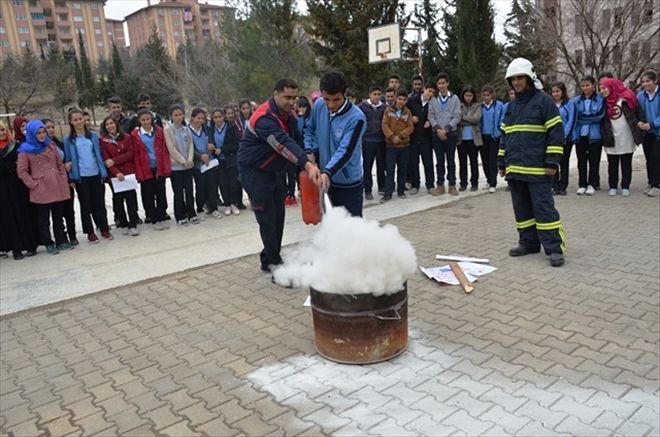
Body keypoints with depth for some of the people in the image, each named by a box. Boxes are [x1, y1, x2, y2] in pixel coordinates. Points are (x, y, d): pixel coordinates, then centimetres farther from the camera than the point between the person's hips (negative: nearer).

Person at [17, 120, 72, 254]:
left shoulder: (51, 145, 10)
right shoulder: (26, 150, -3)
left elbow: (60, 164, 15)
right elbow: (21, 171, -5)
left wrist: (63, 179, 6)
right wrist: (34, 184, -9)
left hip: (58, 188, 4)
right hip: (41, 191, -4)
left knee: (58, 216, 12)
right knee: (44, 219, 5)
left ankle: (61, 241, 22)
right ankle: (49, 244, 15)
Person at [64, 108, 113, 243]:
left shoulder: (93, 135, 5)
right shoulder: (68, 139, 1)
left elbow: (99, 154, 7)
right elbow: (68, 159, 3)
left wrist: (103, 172, 2)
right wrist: (71, 178, -2)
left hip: (96, 175, 1)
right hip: (81, 177, -1)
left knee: (99, 203, 7)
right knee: (86, 205, 7)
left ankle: (104, 229, 18)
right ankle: (90, 233, 15)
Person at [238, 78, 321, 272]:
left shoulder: (289, 115, 1)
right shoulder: (264, 117, -28)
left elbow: (296, 138, 5)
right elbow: (284, 143, -42)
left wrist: (308, 156, -14)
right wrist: (307, 165, -52)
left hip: (274, 170, 9)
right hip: (254, 171, -9)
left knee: (278, 216, 11)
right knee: (267, 218, -8)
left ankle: (269, 259, 22)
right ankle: (275, 263, 2)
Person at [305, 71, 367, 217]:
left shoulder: (356, 118, -22)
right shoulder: (318, 106, -4)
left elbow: (346, 151, -30)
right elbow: (310, 130, 13)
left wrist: (327, 172, -44)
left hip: (349, 183, -5)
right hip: (327, 179, 6)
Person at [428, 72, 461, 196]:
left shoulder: (454, 98, 3)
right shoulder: (433, 99, 6)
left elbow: (457, 116, -3)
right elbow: (430, 116, 2)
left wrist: (446, 129, -12)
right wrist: (438, 129, -11)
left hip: (450, 133, -1)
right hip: (437, 134, 1)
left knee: (451, 160, 3)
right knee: (440, 161, 5)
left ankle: (452, 185, 9)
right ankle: (440, 185, 10)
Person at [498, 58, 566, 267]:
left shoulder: (544, 101, -4)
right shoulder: (512, 105, 17)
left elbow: (556, 132, -9)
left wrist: (552, 162, -14)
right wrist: (502, 163, 16)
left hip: (537, 170, -7)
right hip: (514, 169, 7)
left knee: (544, 208, -6)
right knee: (522, 209, 12)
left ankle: (555, 248, 0)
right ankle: (528, 243, 22)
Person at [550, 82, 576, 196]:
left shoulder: (570, 103, -1)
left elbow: (571, 120, -5)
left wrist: (564, 135, -12)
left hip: (566, 138, -2)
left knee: (564, 162, 5)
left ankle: (563, 187, 10)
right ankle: (555, 186, 9)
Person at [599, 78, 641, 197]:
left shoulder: (626, 98, -4)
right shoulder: (604, 102, 8)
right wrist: (604, 135, 6)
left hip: (626, 138, -3)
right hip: (611, 139, 3)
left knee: (626, 163, 5)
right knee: (612, 164, 6)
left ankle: (625, 187, 11)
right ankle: (613, 187, 12)